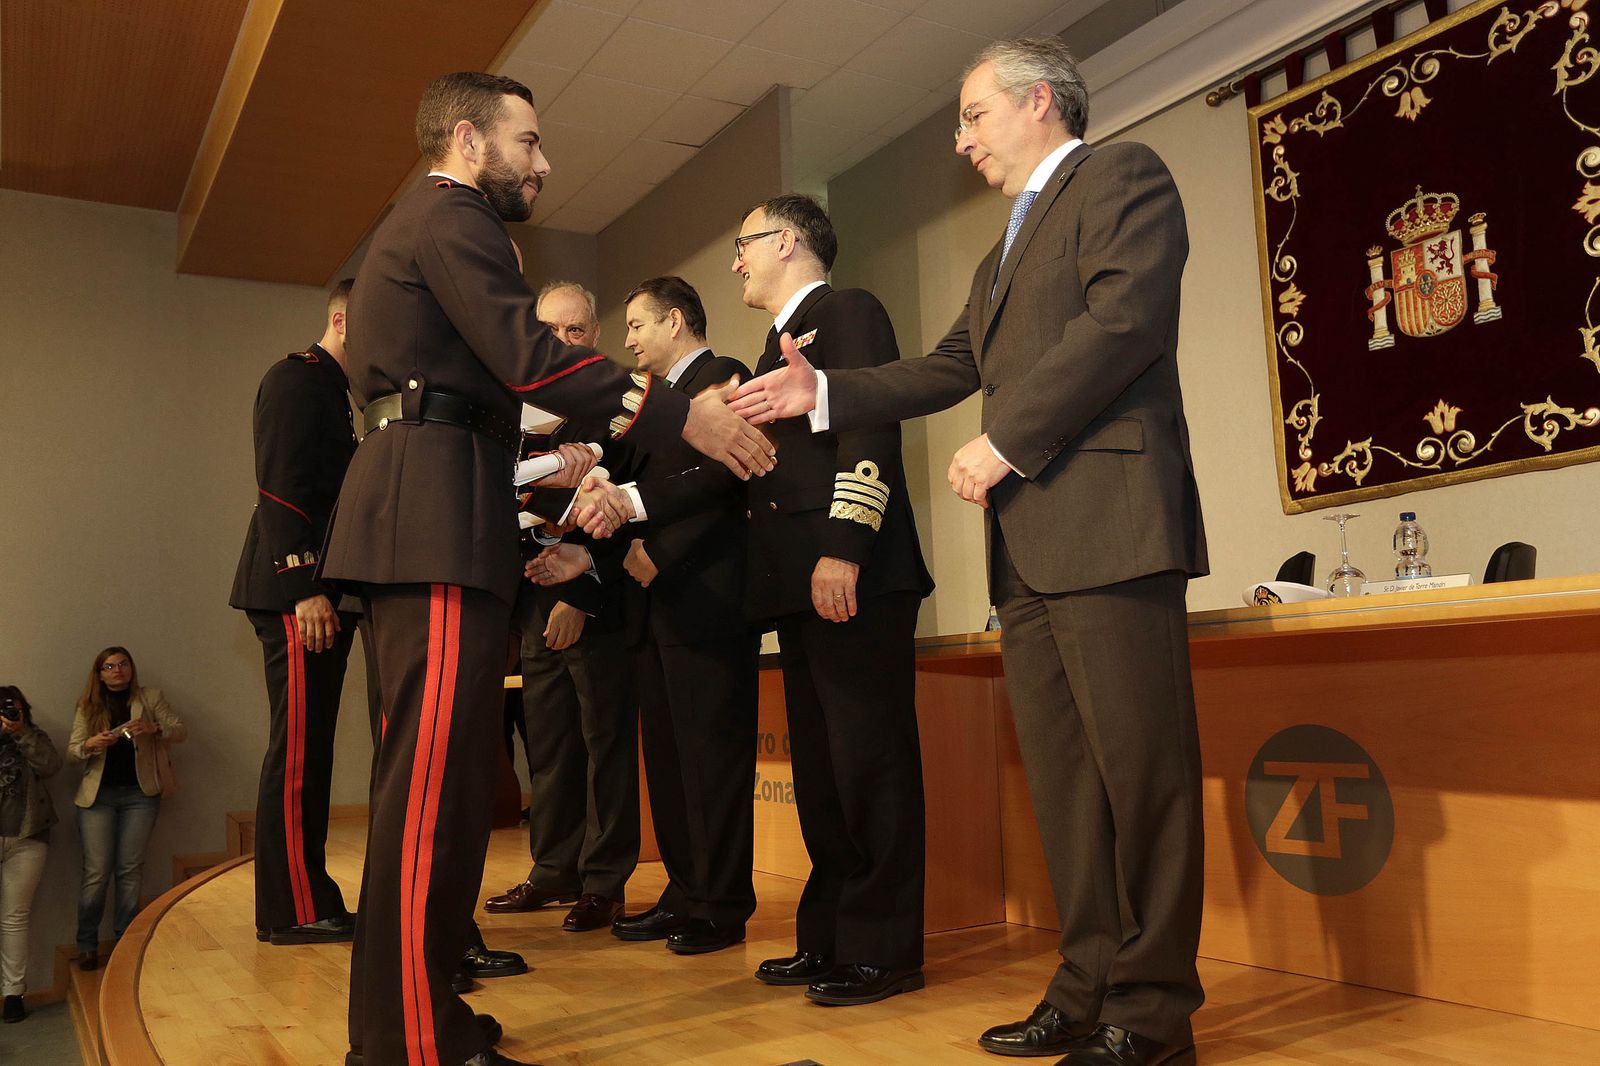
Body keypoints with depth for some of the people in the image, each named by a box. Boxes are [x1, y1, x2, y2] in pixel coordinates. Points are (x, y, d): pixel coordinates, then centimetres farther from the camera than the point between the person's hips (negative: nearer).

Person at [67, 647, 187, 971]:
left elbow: (181, 731, 1)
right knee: (96, 871, -3)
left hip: (139, 794, 0)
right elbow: (71, 750, 5)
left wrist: (153, 729, -19)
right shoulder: (88, 705, 10)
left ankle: (125, 941, 10)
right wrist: (91, 744, -17)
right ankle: (87, 944, 9)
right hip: (98, 795, 0)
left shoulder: (150, 698, 8)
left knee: (130, 869, 1)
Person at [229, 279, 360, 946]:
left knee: (308, 748, 10)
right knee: (298, 747, -7)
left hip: (323, 590, 10)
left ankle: (305, 900, 17)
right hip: (297, 590, -10)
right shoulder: (297, 378, -5)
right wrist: (304, 587, -21)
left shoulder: (338, 391, 23)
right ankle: (294, 910, -1)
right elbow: (281, 489, -15)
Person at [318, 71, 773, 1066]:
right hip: (440, 520, -11)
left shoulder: (419, 226, 29)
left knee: (426, 773, 13)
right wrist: (682, 417, -17)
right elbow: (529, 355, -18)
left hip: (420, 519, 11)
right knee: (438, 776, -11)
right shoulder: (453, 219, -3)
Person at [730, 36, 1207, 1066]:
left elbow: (1124, 322, -13)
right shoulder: (1004, 251, 30)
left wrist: (1006, 442, -13)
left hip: (1108, 519, -9)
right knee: (1063, 776, 8)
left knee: (1139, 766, -5)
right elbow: (946, 370, 26)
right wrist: (824, 392, 15)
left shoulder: (1121, 175, 3)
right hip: (1028, 546, 9)